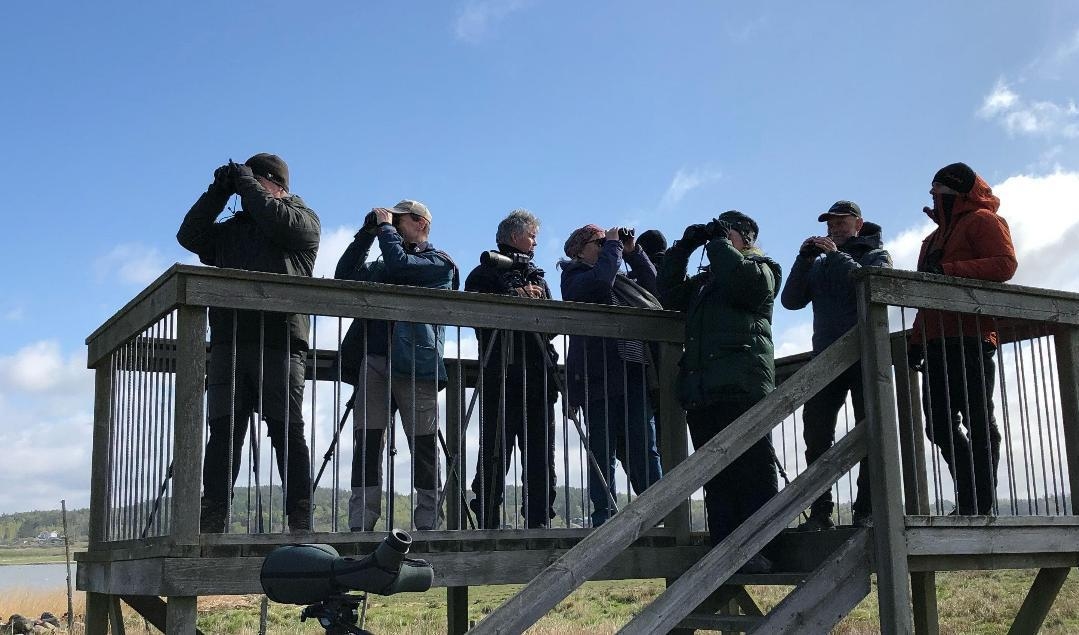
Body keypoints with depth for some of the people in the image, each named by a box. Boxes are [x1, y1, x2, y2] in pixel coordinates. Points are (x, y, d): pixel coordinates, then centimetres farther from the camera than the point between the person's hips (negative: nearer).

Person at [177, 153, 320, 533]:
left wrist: (246, 183, 3)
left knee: (288, 431, -5)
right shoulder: (230, 229, 28)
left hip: (280, 343, -4)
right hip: (229, 342, 4)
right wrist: (219, 191, 11)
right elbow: (189, 236, 15)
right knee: (223, 431, -3)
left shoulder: (303, 219, 13)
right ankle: (211, 521, -5)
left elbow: (279, 222, -8)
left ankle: (300, 518, -5)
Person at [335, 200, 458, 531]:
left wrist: (385, 227, 3)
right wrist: (367, 232, 13)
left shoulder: (438, 262, 7)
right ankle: (359, 525, -6)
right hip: (373, 360, 5)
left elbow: (399, 265, -10)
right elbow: (345, 275, 16)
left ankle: (429, 525, 2)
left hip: (414, 363, -5)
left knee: (424, 446, -3)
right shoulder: (382, 266, 27)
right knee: (366, 441, -4)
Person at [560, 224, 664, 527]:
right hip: (599, 378, -6)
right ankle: (604, 520, -2)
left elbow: (652, 284, 26)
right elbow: (600, 280, -18)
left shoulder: (618, 280, 25)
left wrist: (632, 252, 17)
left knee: (644, 450, 1)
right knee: (603, 453, -4)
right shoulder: (576, 278, 3)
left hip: (634, 375, 6)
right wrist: (614, 245, -4)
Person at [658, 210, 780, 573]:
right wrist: (684, 247, 15)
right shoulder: (704, 281, 31)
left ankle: (761, 554, -11)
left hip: (742, 389, -7)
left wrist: (717, 242, 1)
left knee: (752, 472, -10)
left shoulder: (759, 269, 11)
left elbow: (741, 279, -12)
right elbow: (670, 295, 19)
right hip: (701, 393, 7)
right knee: (717, 480, 3)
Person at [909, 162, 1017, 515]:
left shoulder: (981, 220, 3)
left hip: (970, 340, -9)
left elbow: (1004, 263, -14)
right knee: (940, 427, 4)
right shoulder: (935, 237, 29)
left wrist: (948, 270, -20)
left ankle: (980, 506, -6)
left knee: (978, 423, -7)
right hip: (937, 344, 9)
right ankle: (970, 502, 10)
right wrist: (916, 341, 19)